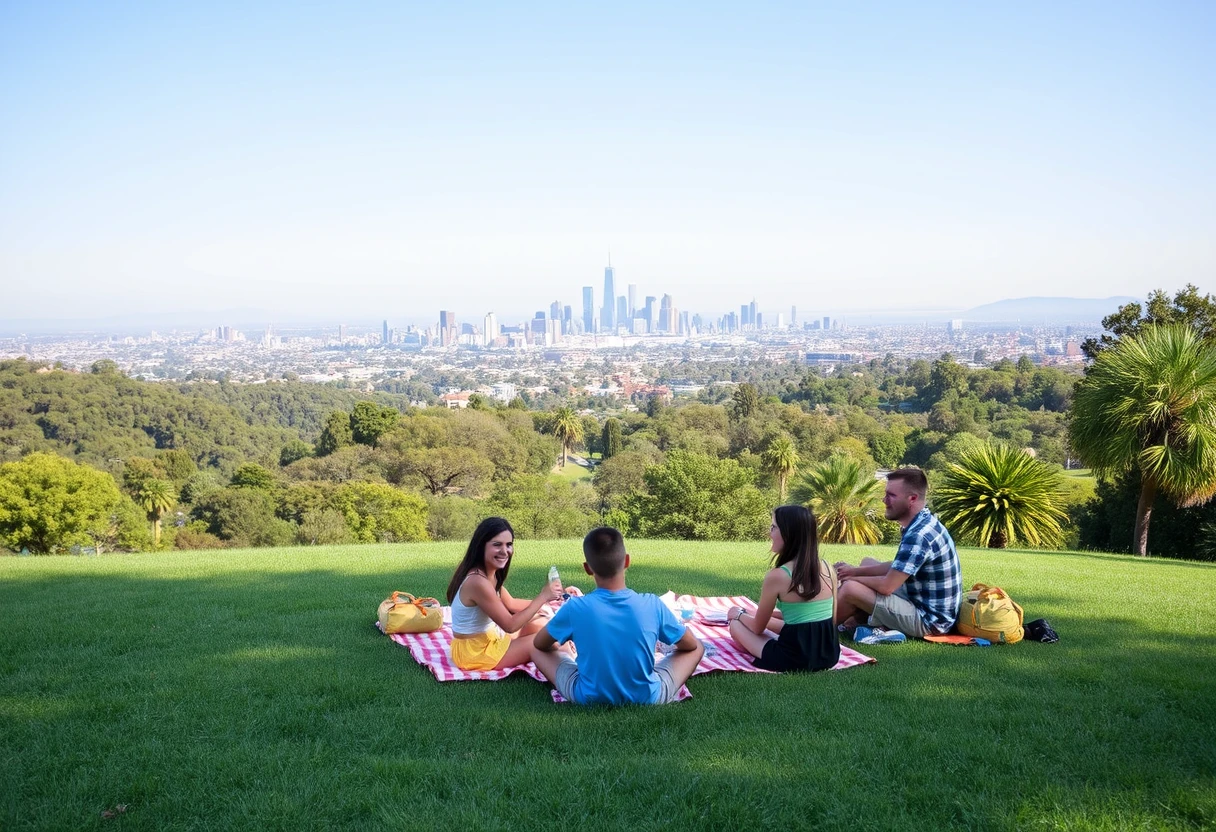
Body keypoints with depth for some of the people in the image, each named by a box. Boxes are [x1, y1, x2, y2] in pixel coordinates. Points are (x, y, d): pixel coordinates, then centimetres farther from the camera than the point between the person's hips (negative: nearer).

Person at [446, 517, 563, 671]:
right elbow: (510, 625, -24)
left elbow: (510, 603, 17)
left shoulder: (488, 573, 2)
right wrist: (541, 597, -18)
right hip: (474, 651, -10)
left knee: (538, 625, 15)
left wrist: (541, 601, 4)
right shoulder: (478, 582, -29)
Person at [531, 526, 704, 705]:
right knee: (697, 648, 18)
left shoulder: (575, 608, -16)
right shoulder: (653, 604, -15)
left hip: (589, 698, 0)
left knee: (537, 650, 18)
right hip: (647, 698, 0)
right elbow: (691, 645, 5)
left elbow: (539, 644, 5)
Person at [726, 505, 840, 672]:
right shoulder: (828, 570, 2)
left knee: (735, 624, 14)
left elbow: (758, 628, -1)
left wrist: (739, 615, 22)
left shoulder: (777, 576, -15)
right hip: (830, 655, 7)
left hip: (794, 659, -7)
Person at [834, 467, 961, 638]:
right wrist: (855, 571, 7)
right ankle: (857, 617, 10)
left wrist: (853, 578, -5)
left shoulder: (918, 535, -27)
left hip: (929, 620, -11)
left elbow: (886, 586, -24)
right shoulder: (924, 523, 5)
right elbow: (897, 567, 17)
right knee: (867, 562, 19)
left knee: (850, 588, -17)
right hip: (925, 603, 11)